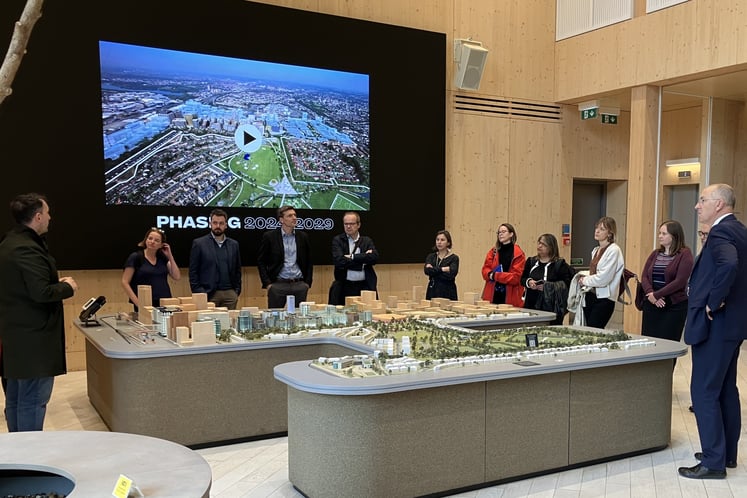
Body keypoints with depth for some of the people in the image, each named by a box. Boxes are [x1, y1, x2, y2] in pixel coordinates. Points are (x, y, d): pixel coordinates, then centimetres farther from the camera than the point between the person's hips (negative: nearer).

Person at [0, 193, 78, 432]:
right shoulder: (27, 249, -20)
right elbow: (41, 293, -26)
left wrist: (56, 283, 12)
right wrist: (67, 287, -8)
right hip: (33, 338, -11)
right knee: (33, 400, -3)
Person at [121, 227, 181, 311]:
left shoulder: (163, 258, 10)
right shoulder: (135, 257, -4)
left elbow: (177, 277, 3)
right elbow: (125, 283, -7)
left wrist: (170, 256, 0)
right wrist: (138, 303, -15)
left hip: (165, 303, 4)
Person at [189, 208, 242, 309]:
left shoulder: (234, 244, 12)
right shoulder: (199, 243, 2)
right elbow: (193, 272, 0)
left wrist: (237, 292, 6)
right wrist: (199, 295, -7)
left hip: (229, 293, 3)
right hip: (209, 295, -3)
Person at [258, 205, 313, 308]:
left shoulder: (303, 237, 9)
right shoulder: (269, 236, 0)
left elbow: (309, 262, 15)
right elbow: (261, 262, 2)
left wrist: (307, 283, 7)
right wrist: (267, 283, -4)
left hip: (299, 285, 3)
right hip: (278, 284, -2)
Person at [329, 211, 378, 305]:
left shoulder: (367, 241, 11)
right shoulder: (337, 240, 5)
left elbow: (374, 257, -7)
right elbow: (339, 261, -10)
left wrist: (352, 257, -12)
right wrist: (363, 259, -7)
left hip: (365, 287, 1)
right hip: (344, 287, -1)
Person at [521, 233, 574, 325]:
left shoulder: (560, 264, -1)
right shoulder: (531, 262, 14)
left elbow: (566, 283, -7)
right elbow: (522, 279, 17)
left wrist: (548, 286, -16)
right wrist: (528, 282, -5)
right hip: (531, 305, 4)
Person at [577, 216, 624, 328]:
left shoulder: (614, 250, -11)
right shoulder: (596, 250, 15)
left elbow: (603, 278, -17)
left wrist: (585, 280, -4)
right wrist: (584, 277, 3)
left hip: (604, 298, -8)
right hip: (590, 296, 8)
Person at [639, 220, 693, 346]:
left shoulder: (684, 254, -4)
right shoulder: (655, 253, 13)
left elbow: (680, 281, -14)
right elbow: (644, 276, 7)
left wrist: (657, 295, -15)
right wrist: (650, 294, -11)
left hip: (674, 306, -5)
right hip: (651, 305, 5)